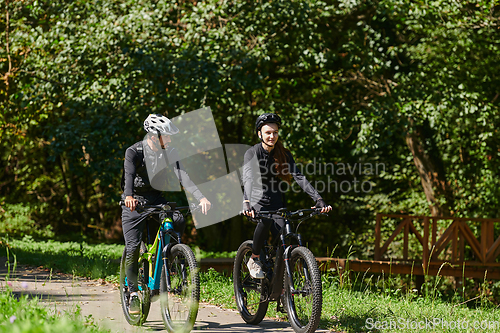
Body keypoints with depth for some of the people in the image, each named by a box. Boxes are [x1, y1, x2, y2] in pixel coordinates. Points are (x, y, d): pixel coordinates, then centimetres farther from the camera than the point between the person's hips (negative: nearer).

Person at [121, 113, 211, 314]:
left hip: (157, 199, 3)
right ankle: (133, 294, 5)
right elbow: (129, 174, -35)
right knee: (133, 248, -9)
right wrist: (129, 196, -57)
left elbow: (182, 174, -21)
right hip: (135, 201, -3)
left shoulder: (169, 152, -8)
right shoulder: (134, 151, -18)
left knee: (178, 220, -26)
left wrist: (200, 197, -37)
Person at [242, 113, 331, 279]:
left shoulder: (284, 154, -3)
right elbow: (248, 179, -30)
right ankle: (254, 260, -14)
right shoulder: (252, 153, -14)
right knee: (266, 220, -37)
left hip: (276, 203, 3)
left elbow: (298, 176, -13)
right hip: (256, 200, -3)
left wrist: (318, 199, -26)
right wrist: (247, 203, -48)